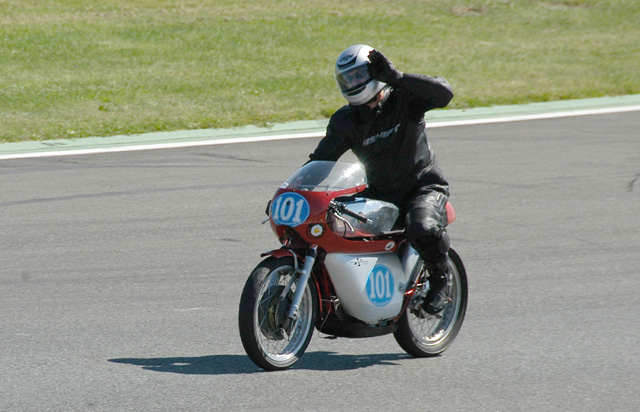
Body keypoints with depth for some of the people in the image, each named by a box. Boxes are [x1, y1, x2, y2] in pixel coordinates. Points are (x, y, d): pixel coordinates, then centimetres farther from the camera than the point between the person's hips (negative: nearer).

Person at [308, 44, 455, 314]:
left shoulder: (404, 99, -11)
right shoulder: (345, 120, 1)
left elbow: (444, 93, -29)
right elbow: (320, 160, -1)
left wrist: (397, 77, -32)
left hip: (424, 187, -5)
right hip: (380, 193, 5)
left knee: (422, 230, -35)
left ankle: (440, 277, -4)